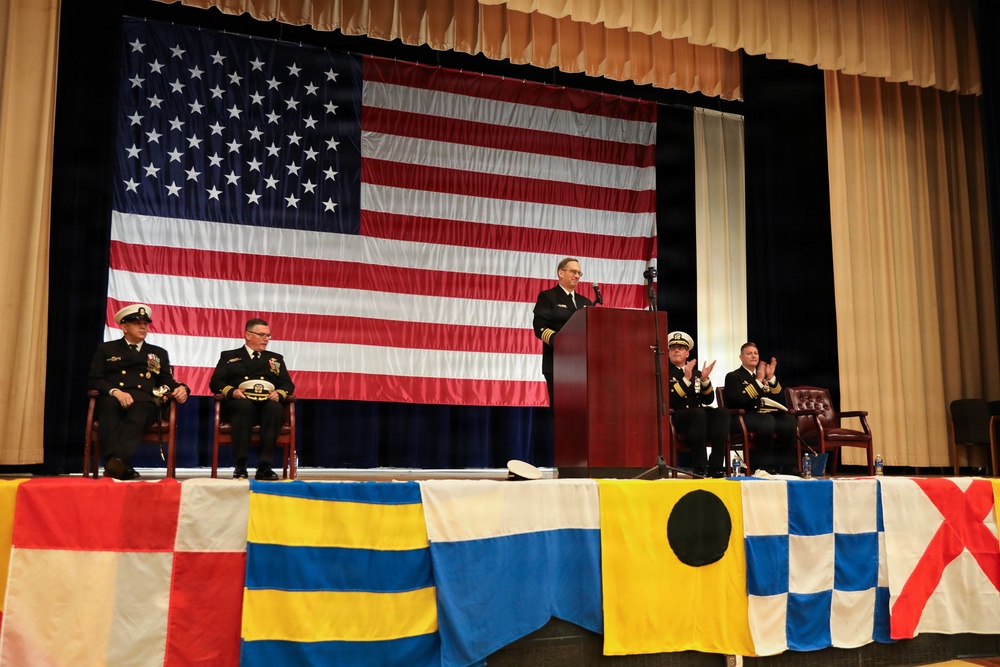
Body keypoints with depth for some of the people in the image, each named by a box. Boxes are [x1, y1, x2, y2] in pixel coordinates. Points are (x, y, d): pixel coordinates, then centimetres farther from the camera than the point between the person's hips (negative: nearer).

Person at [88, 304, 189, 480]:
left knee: (138, 412, -38)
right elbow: (95, 379, 10)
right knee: (109, 406, -39)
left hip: (144, 400, 1)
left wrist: (180, 389, -8)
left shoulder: (159, 353, 29)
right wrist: (115, 392, -11)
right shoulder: (106, 349, 23)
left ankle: (117, 461, -60)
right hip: (114, 399, 0)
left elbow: (167, 381, 18)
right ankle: (121, 466, -52)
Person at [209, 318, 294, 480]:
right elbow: (215, 382, 9)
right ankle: (240, 466, -39)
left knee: (276, 408, -35)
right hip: (241, 402, -2)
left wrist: (279, 394, -8)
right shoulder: (229, 356, 22)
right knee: (244, 406, -38)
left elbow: (288, 384, 17)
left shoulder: (276, 359, 28)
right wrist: (232, 391, -13)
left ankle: (264, 466, -37)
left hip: (268, 403, 2)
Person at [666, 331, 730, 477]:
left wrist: (705, 379, -5)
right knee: (699, 414, -37)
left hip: (699, 413, 6)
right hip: (676, 417, -5)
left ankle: (716, 467, -29)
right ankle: (700, 467, -33)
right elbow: (668, 401, -11)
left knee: (722, 413, -25)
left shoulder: (696, 372, 22)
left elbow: (708, 400, 11)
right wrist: (686, 379, -18)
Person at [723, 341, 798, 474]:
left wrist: (771, 378, 1)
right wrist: (759, 380, -11)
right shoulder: (733, 377, 8)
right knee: (767, 420, -37)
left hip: (770, 414, 5)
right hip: (746, 417, -5)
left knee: (789, 420, -26)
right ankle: (765, 465, -28)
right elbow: (740, 400, -11)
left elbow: (780, 398, 13)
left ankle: (788, 464, -20)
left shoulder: (766, 376, 25)